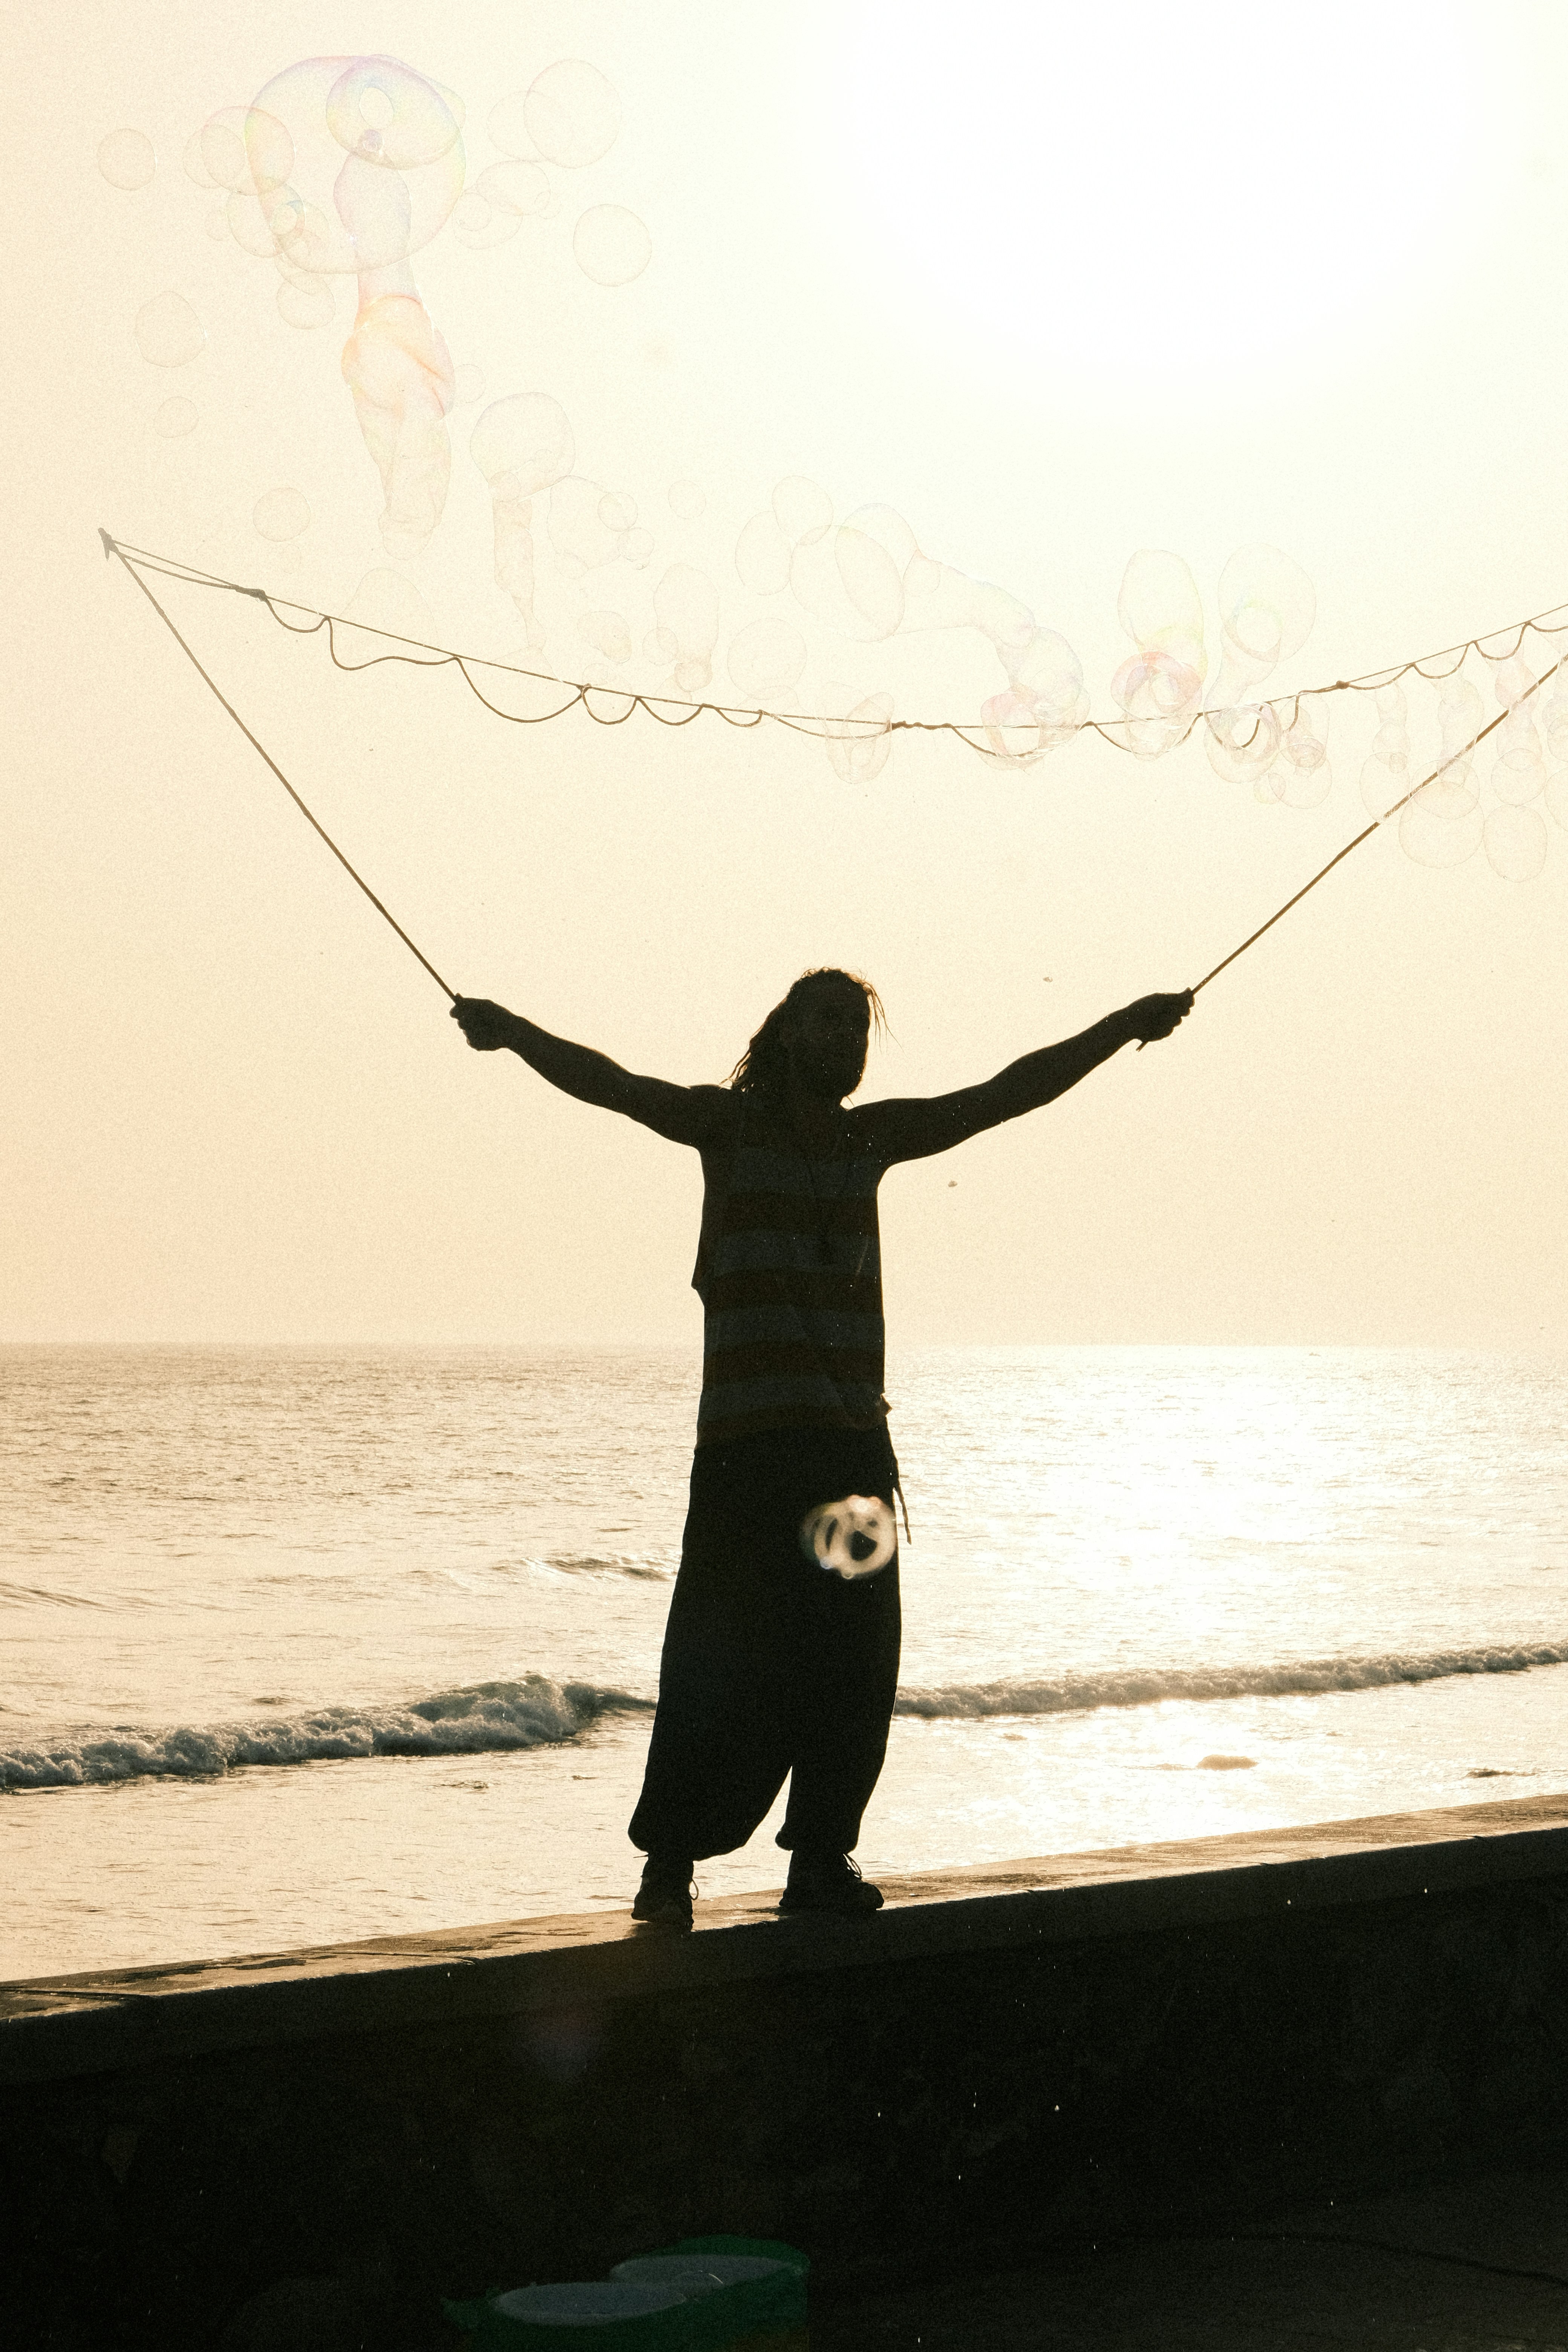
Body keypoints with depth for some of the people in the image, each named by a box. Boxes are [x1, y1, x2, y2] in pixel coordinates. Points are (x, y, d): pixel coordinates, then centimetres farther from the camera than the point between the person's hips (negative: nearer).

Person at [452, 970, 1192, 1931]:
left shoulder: (873, 1137, 14)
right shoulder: (731, 1122, 3)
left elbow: (1006, 1094, 18)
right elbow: (615, 1087, -9)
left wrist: (1121, 1030, 18)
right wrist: (512, 1031, -20)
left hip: (855, 1442, 5)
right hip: (747, 1443, -5)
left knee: (853, 1662, 3)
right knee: (724, 1659, -7)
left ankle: (822, 1857, 12)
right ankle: (670, 1861, 1)